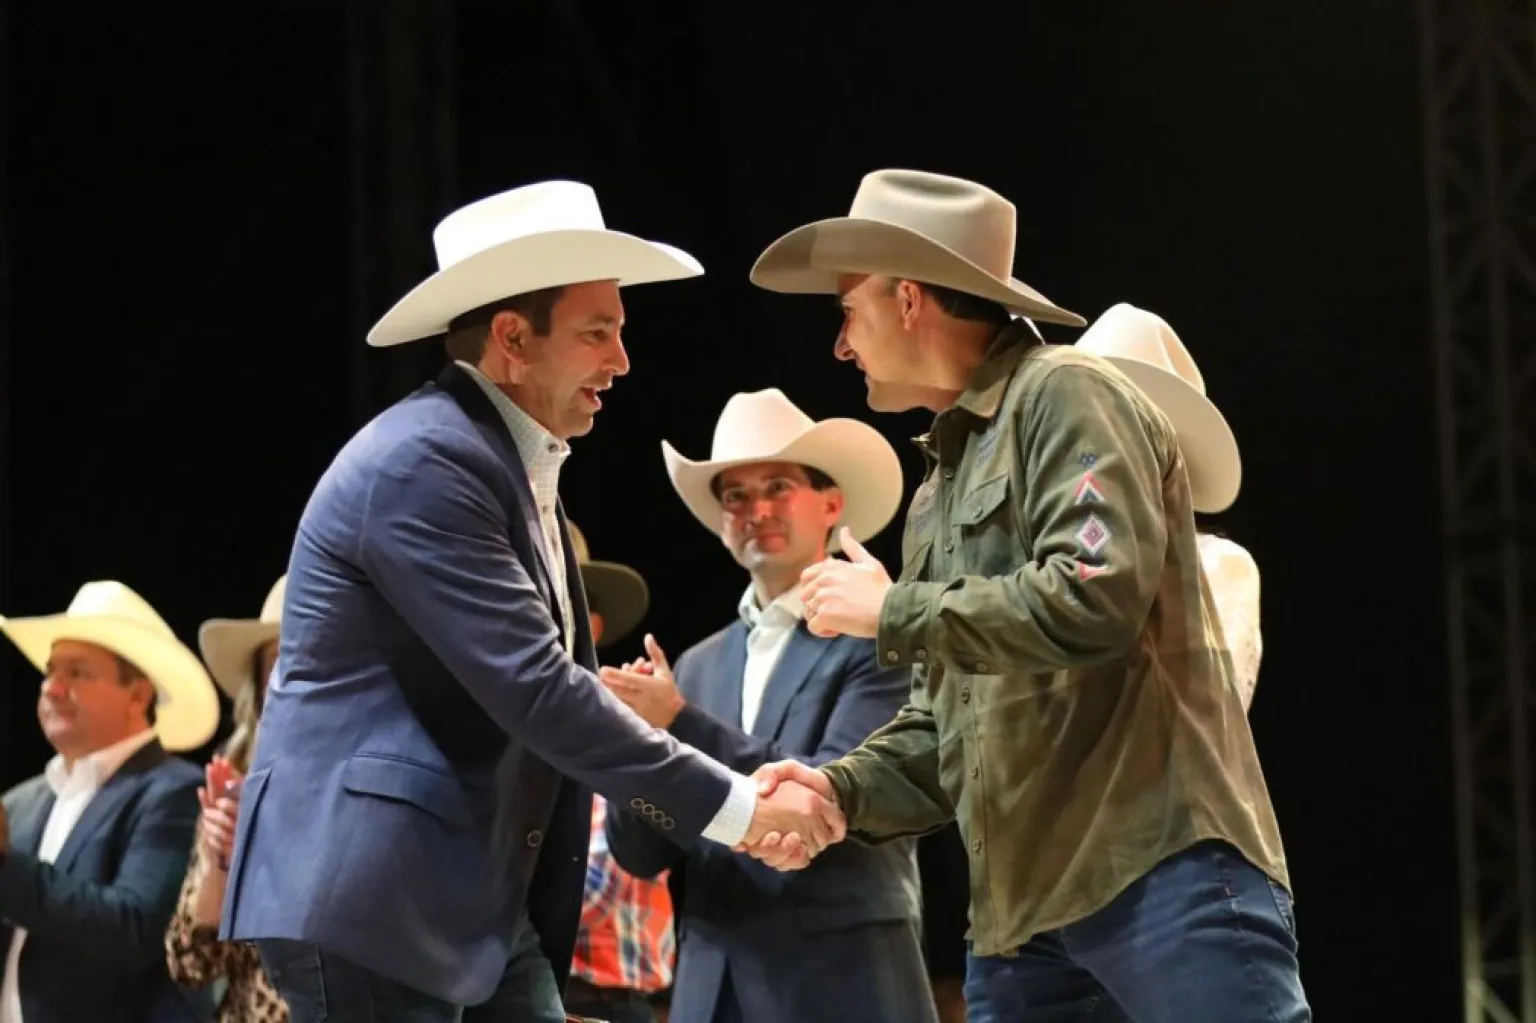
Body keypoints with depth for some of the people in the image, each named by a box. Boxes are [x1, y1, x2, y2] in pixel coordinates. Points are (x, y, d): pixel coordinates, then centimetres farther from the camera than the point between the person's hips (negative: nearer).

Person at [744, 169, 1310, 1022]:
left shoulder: (1064, 394, -2)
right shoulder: (941, 494, 24)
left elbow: (1097, 597, -18)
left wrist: (892, 610, -6)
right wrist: (840, 789, 2)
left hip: (1163, 868, -9)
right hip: (1023, 911, 9)